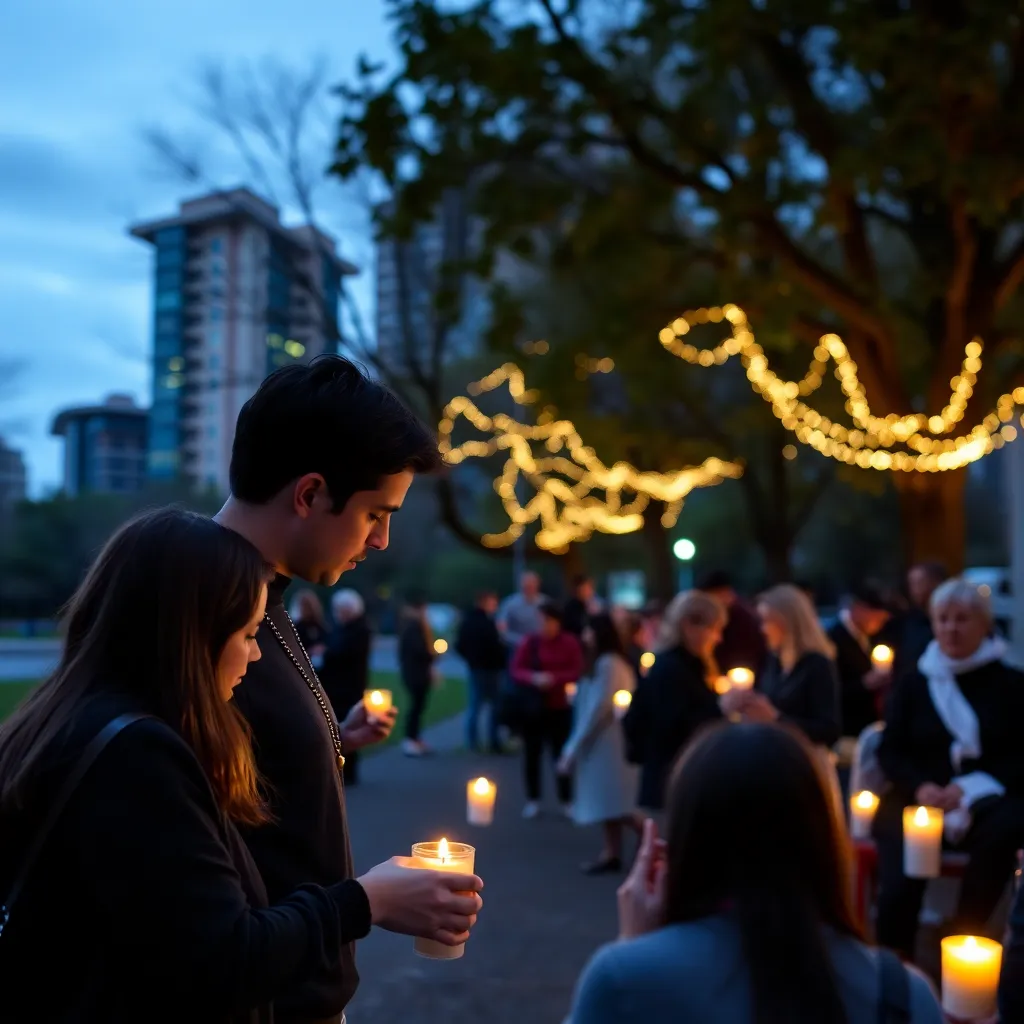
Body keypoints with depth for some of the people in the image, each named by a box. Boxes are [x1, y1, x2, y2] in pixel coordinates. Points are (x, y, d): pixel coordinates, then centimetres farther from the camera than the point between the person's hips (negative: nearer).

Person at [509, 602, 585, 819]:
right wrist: (533, 677, -22)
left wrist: (554, 678, -20)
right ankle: (533, 800, 16)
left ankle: (566, 801, 15)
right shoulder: (530, 642, -5)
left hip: (559, 707, 0)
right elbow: (515, 670, -4)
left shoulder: (570, 643, -4)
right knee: (532, 753, 5)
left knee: (561, 752, 4)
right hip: (532, 706, 0)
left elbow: (577, 671, -4)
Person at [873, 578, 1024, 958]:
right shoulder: (912, 684, 14)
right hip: (916, 801, 1)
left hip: (984, 802, 0)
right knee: (898, 887, -27)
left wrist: (970, 789, -16)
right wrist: (921, 787, -13)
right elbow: (890, 752, 9)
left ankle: (964, 944, -19)